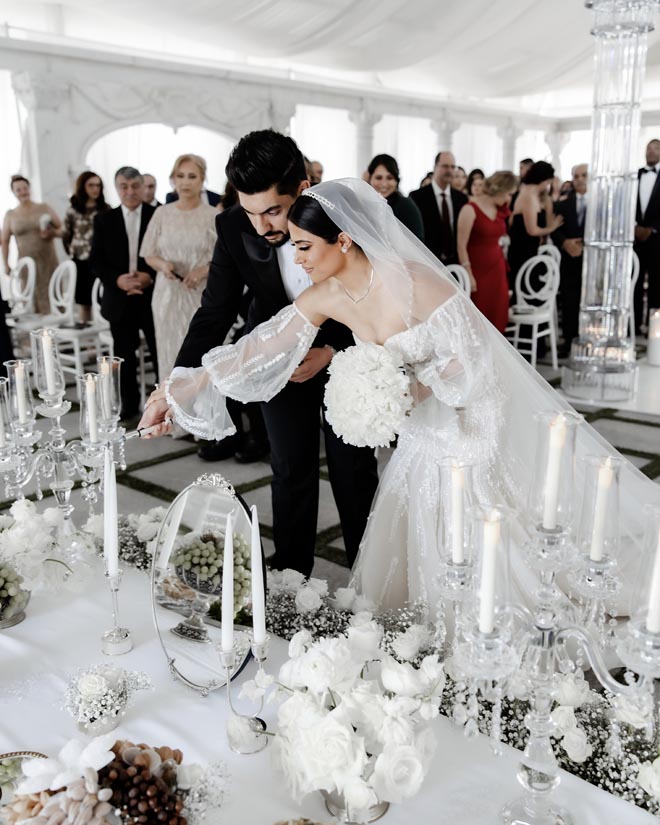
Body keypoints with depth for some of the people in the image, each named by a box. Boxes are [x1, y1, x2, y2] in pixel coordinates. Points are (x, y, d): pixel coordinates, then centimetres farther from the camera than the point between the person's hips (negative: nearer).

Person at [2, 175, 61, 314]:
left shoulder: (45, 208, 6)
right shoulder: (10, 215, 6)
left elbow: (62, 229, 9)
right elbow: (5, 241, 8)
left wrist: (52, 233, -12)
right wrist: (6, 265, 1)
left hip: (49, 262, 0)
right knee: (31, 300, -6)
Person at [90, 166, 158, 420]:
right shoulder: (104, 220, 7)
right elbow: (96, 261, 3)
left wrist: (151, 276, -16)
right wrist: (117, 279, -14)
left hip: (154, 297, -2)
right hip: (120, 300, 2)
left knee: (161, 354, 4)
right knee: (125, 356, 9)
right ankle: (129, 405, 20)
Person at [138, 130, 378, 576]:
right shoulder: (233, 227, -22)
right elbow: (215, 313, -18)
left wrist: (330, 352, -25)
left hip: (348, 350, -1)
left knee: (354, 467, 9)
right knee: (291, 469, 7)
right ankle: (291, 573, 24)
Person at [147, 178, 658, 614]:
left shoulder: (414, 282, -27)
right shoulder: (324, 298, -8)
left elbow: (474, 361, -21)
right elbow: (257, 352, -6)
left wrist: (407, 389, -29)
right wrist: (180, 391, -7)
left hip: (476, 429, -6)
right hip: (422, 439, 6)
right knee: (419, 565, 14)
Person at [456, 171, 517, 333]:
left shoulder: (500, 209, 8)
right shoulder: (470, 209, -12)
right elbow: (461, 246, -13)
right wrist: (469, 275, -15)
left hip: (497, 268, 7)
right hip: (477, 269, -7)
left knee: (497, 316, 7)